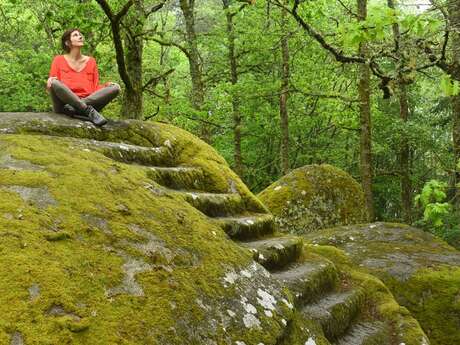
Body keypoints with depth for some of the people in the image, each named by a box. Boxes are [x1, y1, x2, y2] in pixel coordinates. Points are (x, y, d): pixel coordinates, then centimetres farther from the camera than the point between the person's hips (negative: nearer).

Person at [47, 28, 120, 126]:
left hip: (89, 102, 3)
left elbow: (95, 88, 14)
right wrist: (50, 81, -15)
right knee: (55, 83, -31)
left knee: (115, 87, -17)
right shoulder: (59, 60, 12)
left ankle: (73, 108, -29)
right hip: (64, 105, -2)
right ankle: (89, 111, -31)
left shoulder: (91, 61, 18)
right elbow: (51, 85, 7)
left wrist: (106, 86, -5)